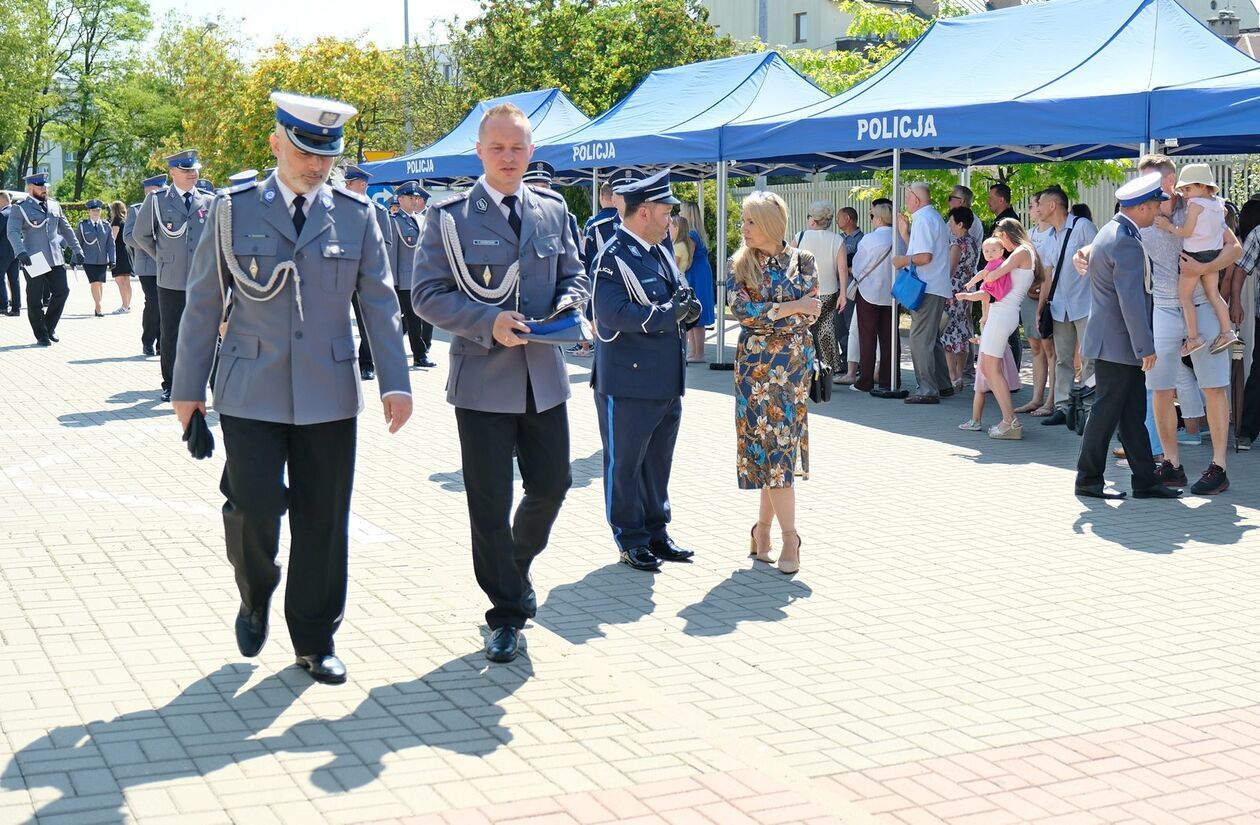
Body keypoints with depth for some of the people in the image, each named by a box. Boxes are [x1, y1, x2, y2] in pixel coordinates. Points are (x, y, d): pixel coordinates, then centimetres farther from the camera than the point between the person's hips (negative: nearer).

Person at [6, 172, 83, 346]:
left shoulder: (54, 206, 15)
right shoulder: (20, 208, -1)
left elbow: (66, 229, 22)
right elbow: (13, 232, -12)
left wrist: (77, 250, 18)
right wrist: (20, 252, -28)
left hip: (56, 259, 5)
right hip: (34, 260, -5)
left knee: (62, 291, -1)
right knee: (35, 299, 0)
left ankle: (49, 327, 18)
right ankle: (42, 336, 10)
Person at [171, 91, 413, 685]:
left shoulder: (356, 215, 6)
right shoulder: (234, 210, 2)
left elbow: (379, 303, 6)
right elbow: (204, 303, 6)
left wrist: (396, 382, -2)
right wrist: (188, 386, 5)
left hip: (329, 395, 2)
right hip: (251, 392, -1)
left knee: (323, 520, 4)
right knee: (255, 507, -11)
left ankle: (316, 641, 19)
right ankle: (255, 598, 21)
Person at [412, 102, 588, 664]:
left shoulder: (553, 210, 10)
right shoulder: (449, 216, -4)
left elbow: (575, 275, 17)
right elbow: (427, 295, -7)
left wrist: (567, 304, -6)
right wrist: (488, 322, -20)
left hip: (544, 376, 4)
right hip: (483, 379, -4)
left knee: (552, 485, 10)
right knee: (490, 504, 2)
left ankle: (516, 566, 40)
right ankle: (507, 613, 16)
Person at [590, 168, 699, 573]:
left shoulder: (662, 253, 13)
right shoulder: (614, 257, -15)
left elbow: (678, 304, 22)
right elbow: (614, 314, -26)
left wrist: (688, 308, -2)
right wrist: (668, 313, -20)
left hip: (668, 383, 9)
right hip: (628, 383, -9)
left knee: (658, 461, 17)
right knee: (624, 463, 4)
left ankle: (656, 532, 29)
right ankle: (631, 541, 14)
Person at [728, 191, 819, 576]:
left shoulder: (802, 261, 1)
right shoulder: (740, 264, 2)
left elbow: (811, 313, -2)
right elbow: (740, 309, -11)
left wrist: (764, 313, -6)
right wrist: (792, 306, -13)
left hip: (793, 362, 0)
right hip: (754, 364, 0)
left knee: (777, 443, 0)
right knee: (774, 445, -3)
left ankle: (764, 528, 13)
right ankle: (789, 536, 3)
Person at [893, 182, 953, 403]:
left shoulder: (923, 220, -13)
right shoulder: (935, 217, 20)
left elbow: (924, 257, -22)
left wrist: (903, 260, -7)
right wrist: (905, 233, 15)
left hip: (927, 289, -11)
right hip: (937, 287, 11)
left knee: (920, 339, -9)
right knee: (932, 339, 18)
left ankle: (927, 390, -10)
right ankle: (943, 385, 23)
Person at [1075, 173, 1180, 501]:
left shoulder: (1113, 231, 13)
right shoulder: (1126, 242, -20)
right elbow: (1131, 301, -23)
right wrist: (1146, 348, -20)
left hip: (1113, 341, 10)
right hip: (1118, 344, -10)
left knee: (1133, 413, 10)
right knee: (1107, 411, -1)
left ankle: (1145, 481, 14)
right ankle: (1088, 479, 8)